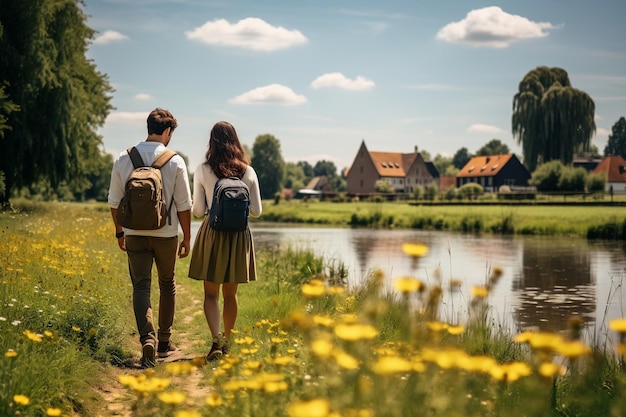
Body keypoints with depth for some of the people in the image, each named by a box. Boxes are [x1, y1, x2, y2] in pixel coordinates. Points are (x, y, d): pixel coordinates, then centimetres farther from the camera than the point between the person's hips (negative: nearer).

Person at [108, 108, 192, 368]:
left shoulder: (124, 159, 0)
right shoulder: (175, 161, -7)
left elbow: (115, 201, 6)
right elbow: (184, 205, -6)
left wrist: (119, 232, 18)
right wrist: (187, 237, 5)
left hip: (135, 234, 1)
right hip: (166, 234, -1)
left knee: (141, 286, 1)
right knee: (167, 284, 16)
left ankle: (147, 339, -19)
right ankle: (164, 342, 24)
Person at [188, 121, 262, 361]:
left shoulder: (203, 170, -7)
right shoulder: (248, 172, -2)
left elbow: (198, 211, -3)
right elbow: (256, 211, 3)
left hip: (212, 234, -2)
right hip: (239, 235, 2)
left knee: (211, 293, 6)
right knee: (230, 293, 15)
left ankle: (216, 339, -13)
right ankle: (226, 343, 24)